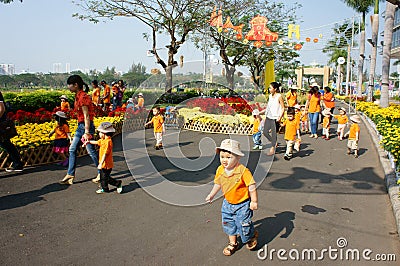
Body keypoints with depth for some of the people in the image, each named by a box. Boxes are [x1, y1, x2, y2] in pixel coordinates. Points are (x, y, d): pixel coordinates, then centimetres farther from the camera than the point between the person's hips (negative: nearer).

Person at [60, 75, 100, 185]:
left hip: (86, 126, -10)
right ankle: (70, 175, 17)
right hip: (80, 126, 10)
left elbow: (86, 116, -21)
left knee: (91, 151, 0)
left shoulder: (83, 97, -19)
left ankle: (101, 172, 16)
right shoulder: (78, 96, 10)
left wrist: (86, 132, -22)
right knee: (72, 149, 10)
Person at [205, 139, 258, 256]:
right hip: (228, 203, 6)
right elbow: (218, 183, 10)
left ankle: (252, 235, 37)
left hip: (242, 204, -6)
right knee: (229, 224, 16)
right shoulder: (220, 170, -8)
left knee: (244, 224, 4)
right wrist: (212, 194, 18)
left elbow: (251, 186, -21)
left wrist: (254, 201, -21)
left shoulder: (243, 170, -26)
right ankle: (233, 243, 37)